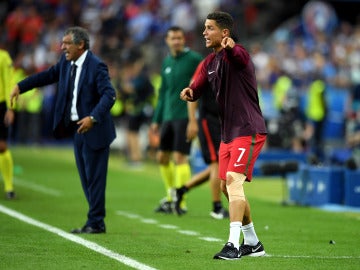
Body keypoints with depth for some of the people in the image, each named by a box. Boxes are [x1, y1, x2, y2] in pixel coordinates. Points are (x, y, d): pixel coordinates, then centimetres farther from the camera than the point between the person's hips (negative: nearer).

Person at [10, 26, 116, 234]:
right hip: (78, 128, 8)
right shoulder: (67, 62, 7)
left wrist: (93, 118, -34)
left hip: (94, 130, -8)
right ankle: (96, 222, 17)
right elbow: (50, 75, 22)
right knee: (86, 177, 11)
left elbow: (109, 95, -23)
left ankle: (95, 222, 3)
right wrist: (20, 87, 20)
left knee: (94, 176, -3)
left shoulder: (97, 66, -17)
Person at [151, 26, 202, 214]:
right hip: (168, 117, 7)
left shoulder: (194, 59, -6)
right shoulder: (167, 62, 15)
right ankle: (171, 195, 24)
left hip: (185, 116, -7)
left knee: (179, 157, -11)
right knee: (162, 157, 10)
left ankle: (181, 202, -7)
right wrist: (157, 119, 20)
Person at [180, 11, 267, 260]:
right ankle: (253, 243, 28)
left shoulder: (236, 54, -15)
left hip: (248, 130, -10)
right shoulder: (210, 62, 12)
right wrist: (188, 92, -13)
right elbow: (197, 90, 12)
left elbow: (239, 56, -40)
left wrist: (231, 46, -64)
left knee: (233, 179, -22)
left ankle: (233, 244, -28)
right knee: (227, 187, 14)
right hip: (228, 133, 10)